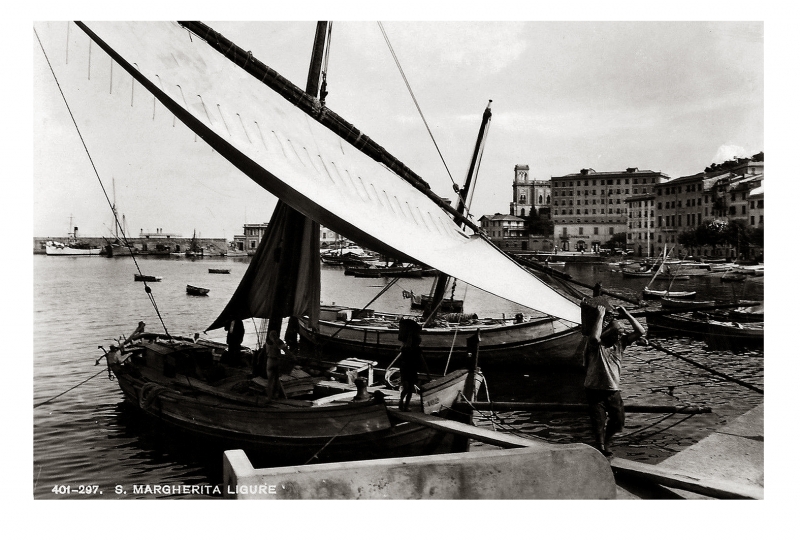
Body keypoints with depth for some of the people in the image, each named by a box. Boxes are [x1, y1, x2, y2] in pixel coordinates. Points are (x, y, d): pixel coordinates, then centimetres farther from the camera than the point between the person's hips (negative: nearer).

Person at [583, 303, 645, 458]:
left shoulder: (620, 343, 3)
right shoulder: (596, 345, -14)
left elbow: (640, 332, -1)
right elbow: (594, 337, -39)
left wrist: (627, 315, -7)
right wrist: (600, 316, -31)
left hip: (613, 390, 6)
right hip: (595, 391, -5)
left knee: (618, 421, 15)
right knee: (599, 424, 3)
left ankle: (606, 440, 43)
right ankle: (601, 448, 25)